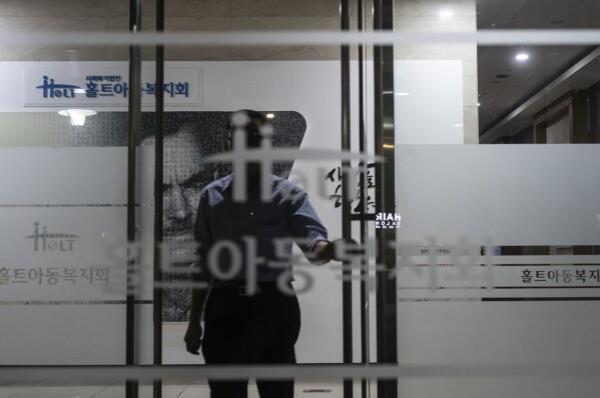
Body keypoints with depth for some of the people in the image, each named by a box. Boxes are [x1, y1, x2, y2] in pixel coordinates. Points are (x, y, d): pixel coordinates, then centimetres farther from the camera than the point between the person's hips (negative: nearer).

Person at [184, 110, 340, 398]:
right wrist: (195, 320, 11)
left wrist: (329, 249, -40)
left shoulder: (287, 194, 1)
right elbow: (204, 262, 12)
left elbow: (311, 239, -15)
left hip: (274, 304, -2)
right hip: (225, 306, 2)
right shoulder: (212, 197, 9)